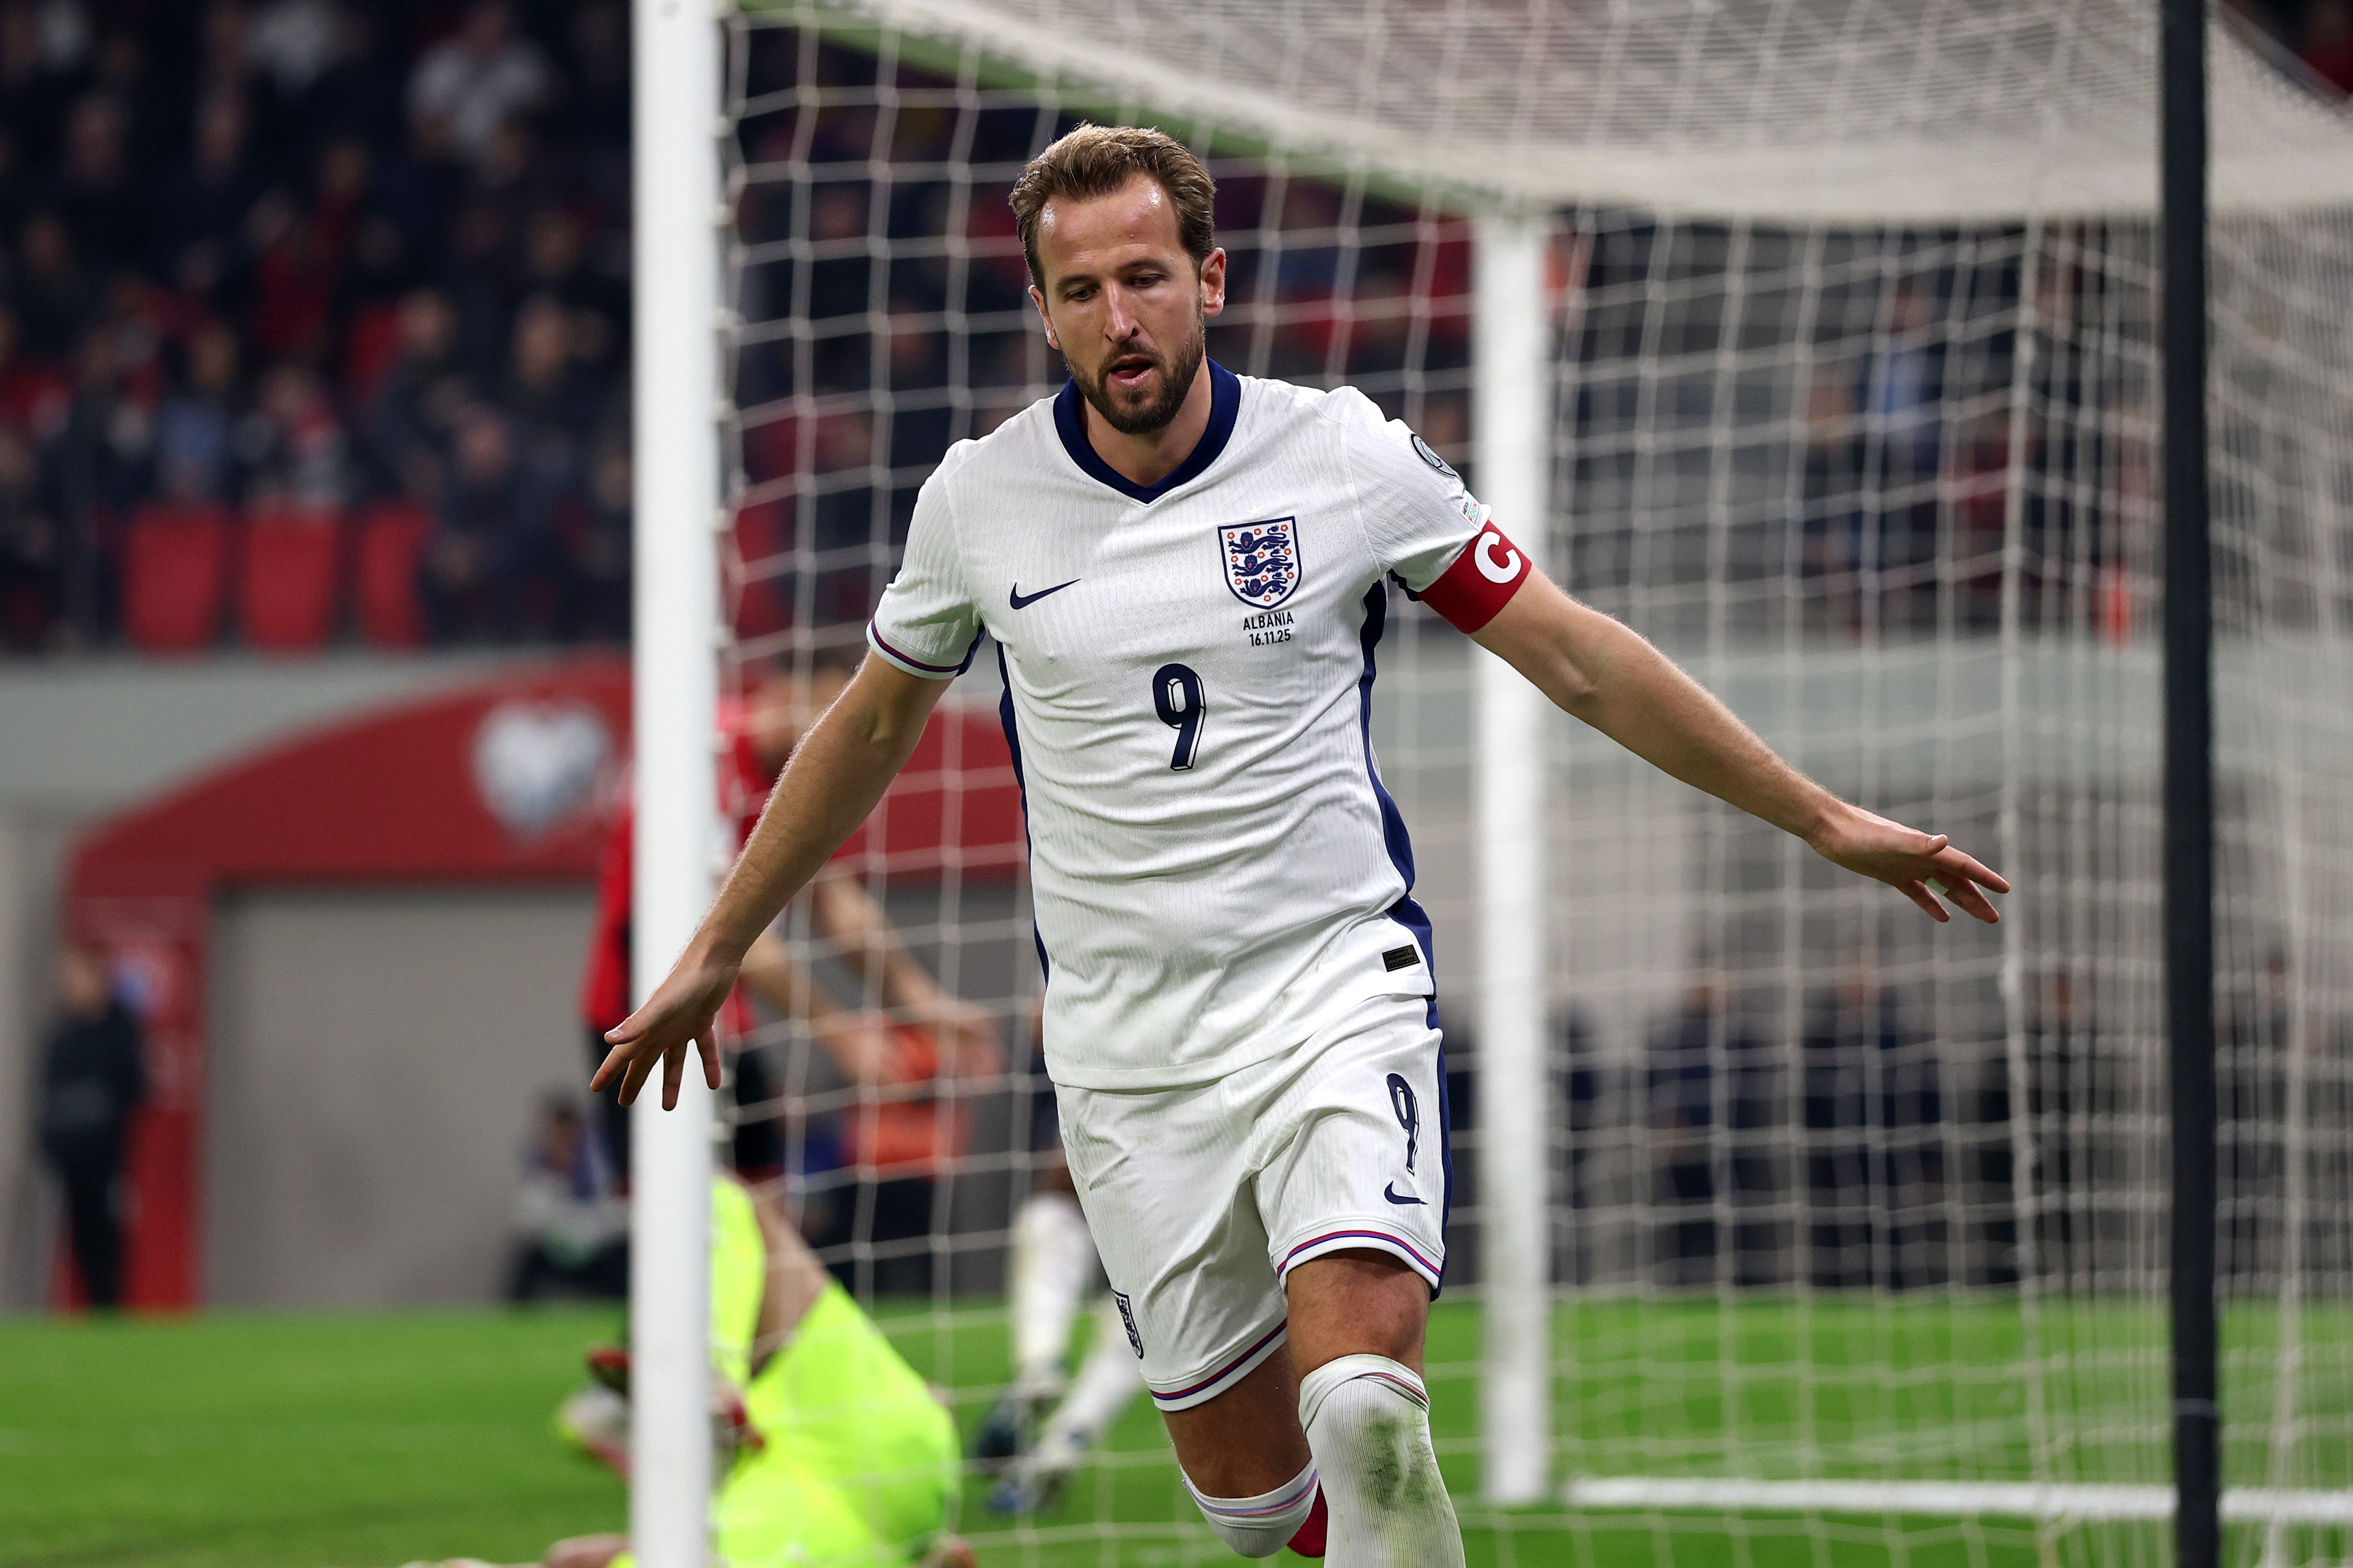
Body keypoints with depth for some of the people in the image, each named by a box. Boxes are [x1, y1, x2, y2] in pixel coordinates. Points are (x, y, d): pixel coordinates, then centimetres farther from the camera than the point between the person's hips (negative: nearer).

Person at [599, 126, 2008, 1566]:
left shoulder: (1349, 457, -5)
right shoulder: (979, 499, 0)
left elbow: (1579, 660, 4)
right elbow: (874, 723, 18)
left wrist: (1824, 819, 4)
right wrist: (717, 951, 24)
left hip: (1338, 994, -2)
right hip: (1127, 1055, 2)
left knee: (1365, 1407, -25)